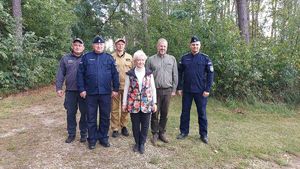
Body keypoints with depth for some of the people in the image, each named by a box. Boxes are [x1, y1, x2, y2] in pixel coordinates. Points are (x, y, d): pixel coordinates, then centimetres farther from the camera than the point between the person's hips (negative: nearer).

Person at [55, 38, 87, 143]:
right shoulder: (65, 59, 8)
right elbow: (60, 74, 6)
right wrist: (58, 88, -3)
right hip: (70, 91, 2)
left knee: (84, 112, 6)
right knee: (70, 113, 9)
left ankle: (84, 133, 21)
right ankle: (71, 134, 24)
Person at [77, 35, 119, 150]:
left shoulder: (109, 58, 5)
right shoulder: (86, 57, 3)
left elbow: (115, 74, 4)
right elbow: (80, 74, 2)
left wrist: (115, 89, 0)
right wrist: (82, 89, -4)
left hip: (106, 93, 1)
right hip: (91, 93, 0)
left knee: (105, 117, 10)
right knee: (91, 117, 9)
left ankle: (103, 137, 25)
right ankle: (92, 139, 23)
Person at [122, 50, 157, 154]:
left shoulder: (149, 73, 2)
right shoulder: (130, 74, 0)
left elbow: (153, 89, 4)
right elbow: (126, 89, 3)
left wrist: (154, 103, 2)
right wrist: (124, 103, 2)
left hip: (146, 104, 1)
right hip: (133, 103, 0)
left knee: (145, 125, 7)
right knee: (135, 125, 10)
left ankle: (142, 143, 24)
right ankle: (137, 143, 28)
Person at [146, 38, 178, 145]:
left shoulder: (172, 59, 7)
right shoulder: (151, 60, 2)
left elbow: (175, 75, 8)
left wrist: (174, 89, 5)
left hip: (167, 90, 2)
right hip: (155, 90, -2)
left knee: (164, 113, 10)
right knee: (155, 113, 4)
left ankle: (162, 133, 24)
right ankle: (155, 134, 18)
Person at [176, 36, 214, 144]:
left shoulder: (205, 58, -1)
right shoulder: (184, 58, 4)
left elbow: (210, 74, -3)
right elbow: (179, 73, 6)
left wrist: (207, 89, -8)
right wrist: (179, 88, 1)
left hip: (200, 91, -2)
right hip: (187, 90, 2)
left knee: (202, 113, 7)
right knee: (185, 112, 10)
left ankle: (203, 134, 20)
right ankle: (184, 132, 24)